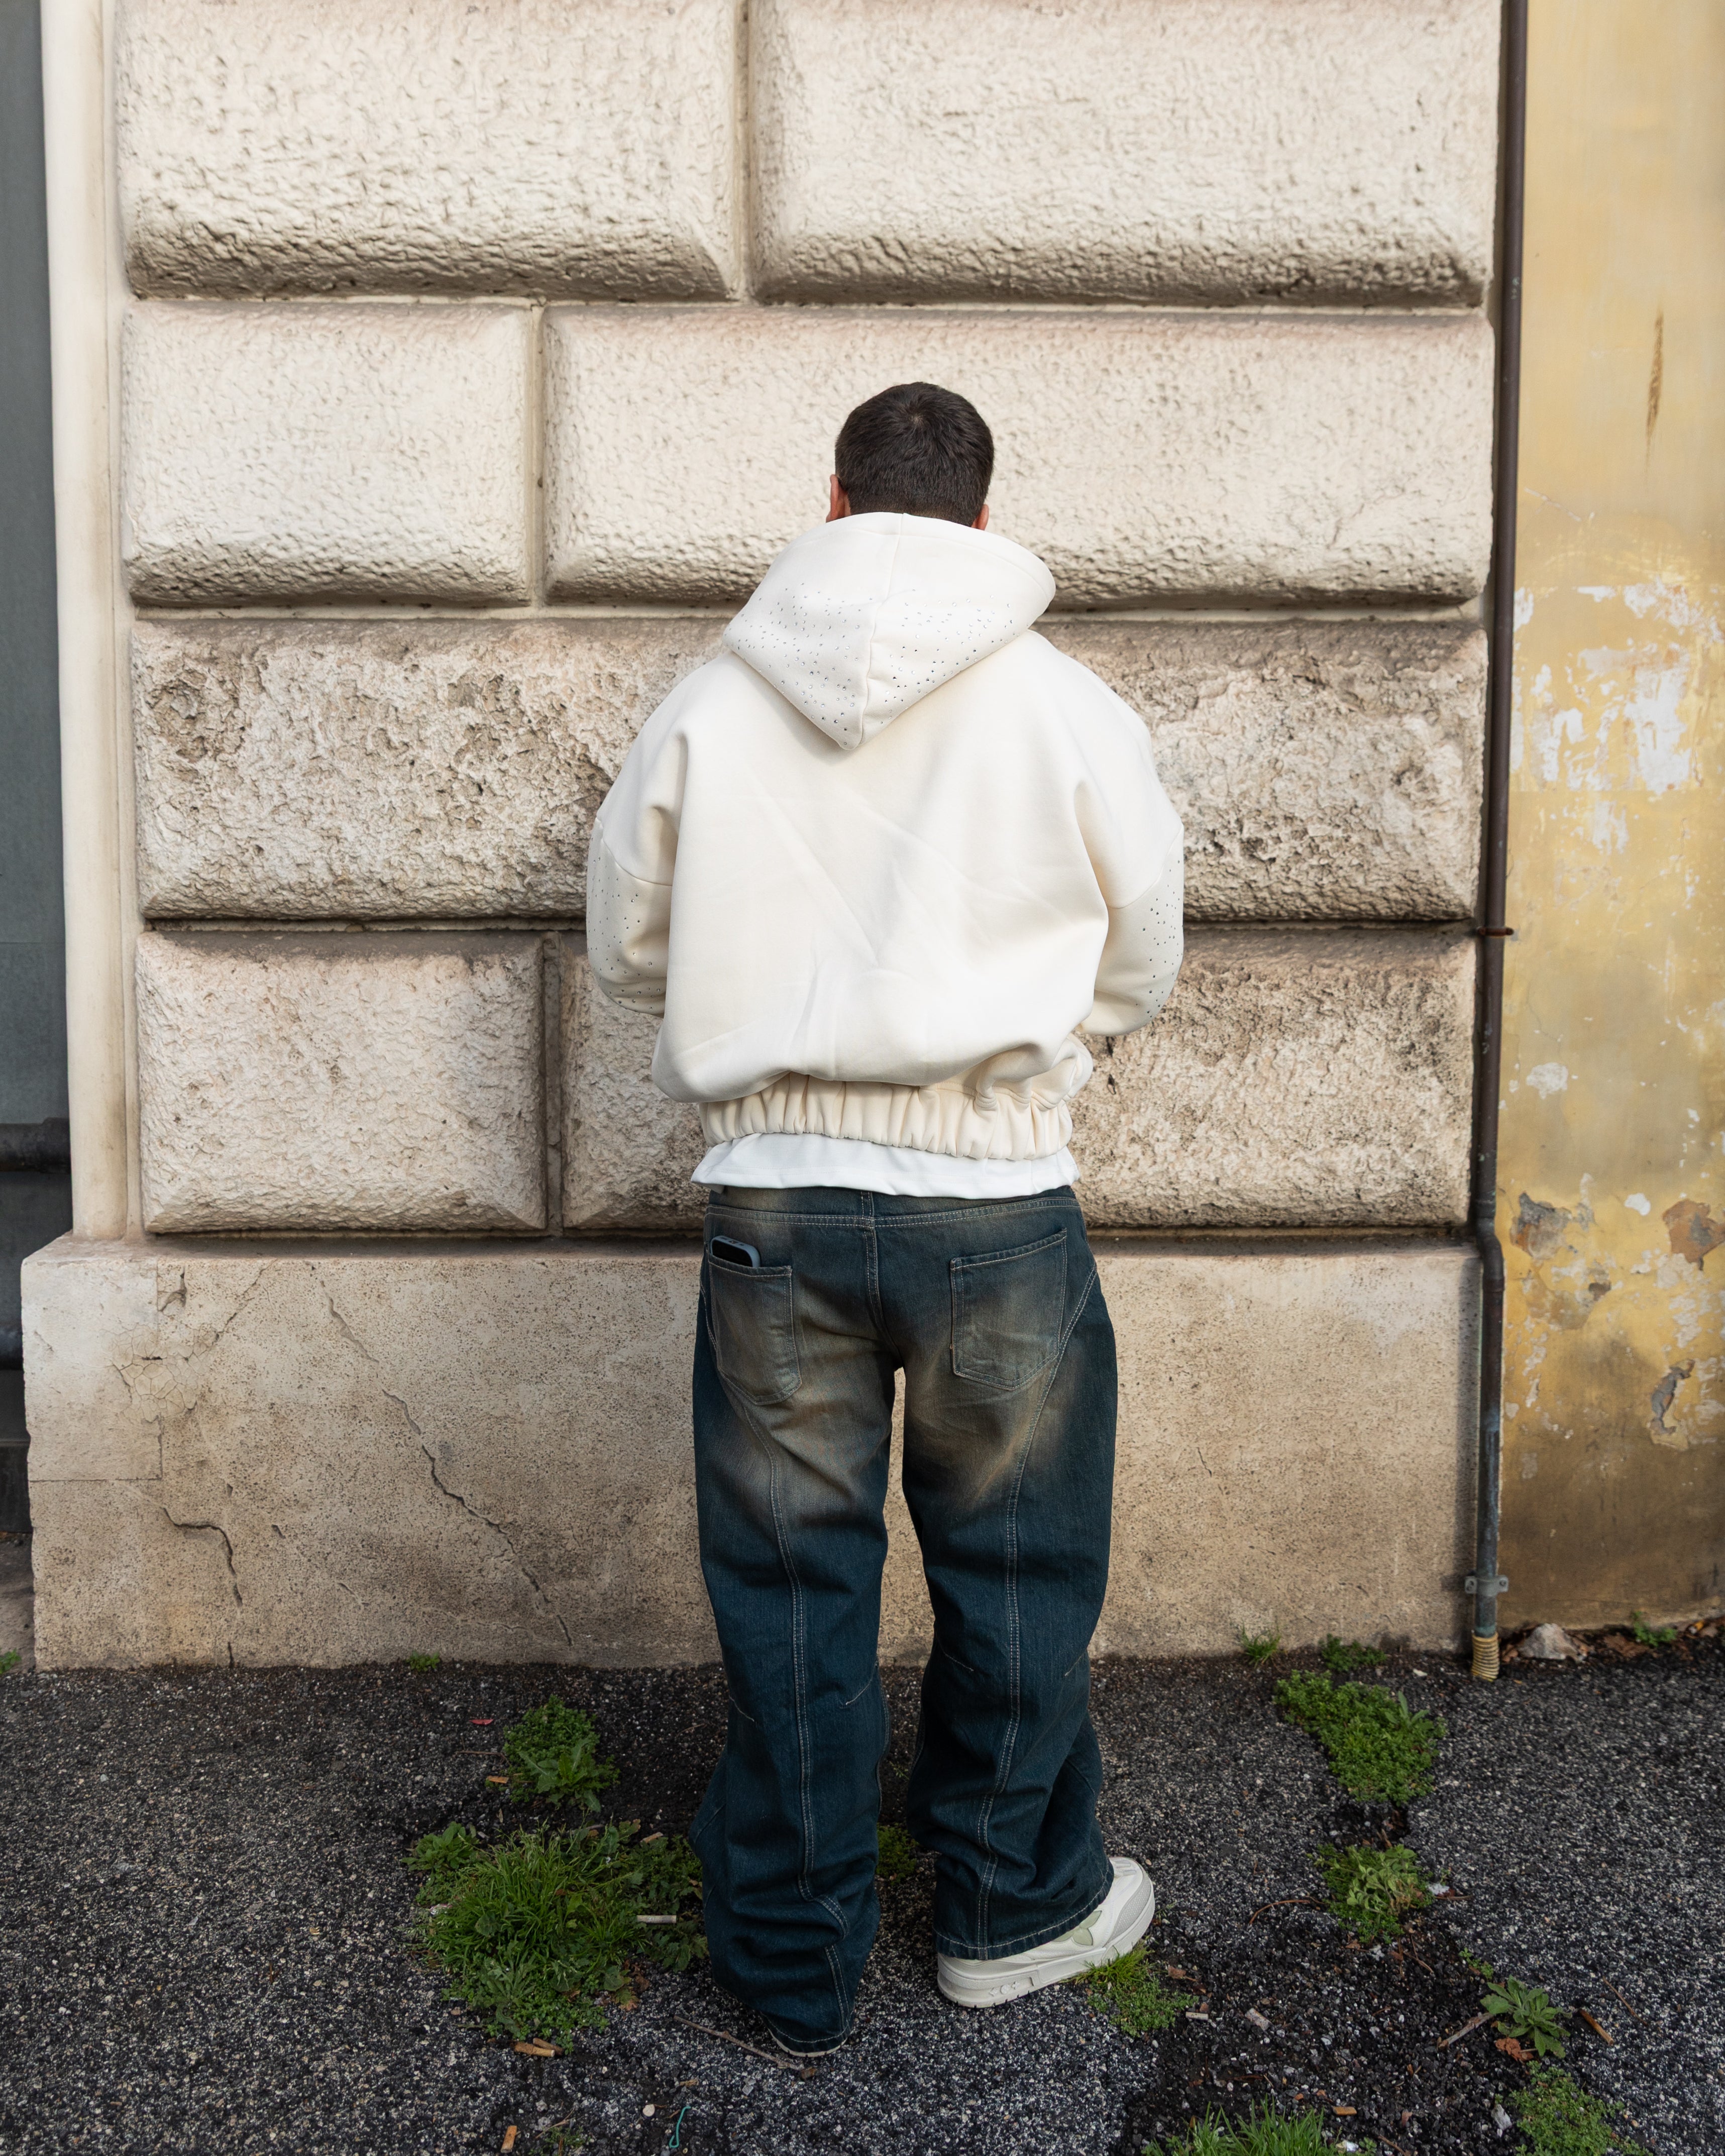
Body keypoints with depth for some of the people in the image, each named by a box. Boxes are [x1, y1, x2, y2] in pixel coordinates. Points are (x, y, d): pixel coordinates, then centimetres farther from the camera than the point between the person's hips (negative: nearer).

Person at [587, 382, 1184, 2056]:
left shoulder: (709, 707, 0)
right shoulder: (1067, 707, -4)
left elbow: (625, 948, 10)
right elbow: (1139, 969, 6)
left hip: (771, 1187, 2)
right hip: (995, 1189, -1)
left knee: (787, 1577, 13)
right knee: (1011, 1560, 17)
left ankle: (794, 1960, 28)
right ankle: (1010, 1909, 35)